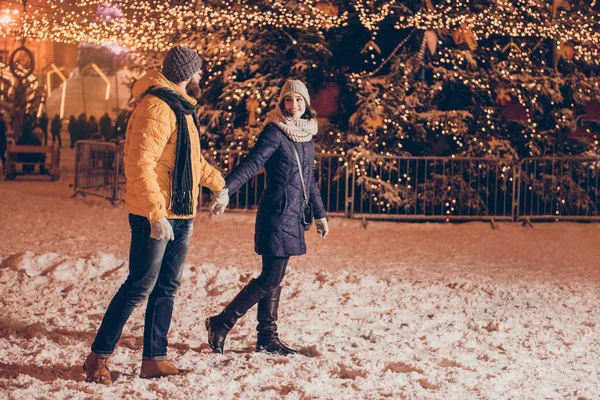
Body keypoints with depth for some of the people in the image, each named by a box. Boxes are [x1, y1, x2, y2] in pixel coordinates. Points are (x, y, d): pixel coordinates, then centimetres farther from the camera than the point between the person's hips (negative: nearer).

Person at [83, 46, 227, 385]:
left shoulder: (182, 108, 16)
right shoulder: (157, 107, -16)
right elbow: (140, 164, -24)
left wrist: (218, 182, 45)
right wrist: (156, 214, -27)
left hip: (181, 216, 10)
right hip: (155, 218, -10)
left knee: (166, 289, 11)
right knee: (140, 287, -6)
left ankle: (155, 359, 18)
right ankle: (99, 357, 2)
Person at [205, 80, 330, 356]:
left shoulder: (307, 135, 13)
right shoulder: (275, 132, -10)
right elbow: (251, 163, -22)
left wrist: (320, 214, 28)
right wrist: (226, 190, -36)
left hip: (293, 216, 8)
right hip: (277, 213, -8)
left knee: (274, 278, 10)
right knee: (271, 278, -10)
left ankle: (267, 338, 14)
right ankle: (221, 323, -2)